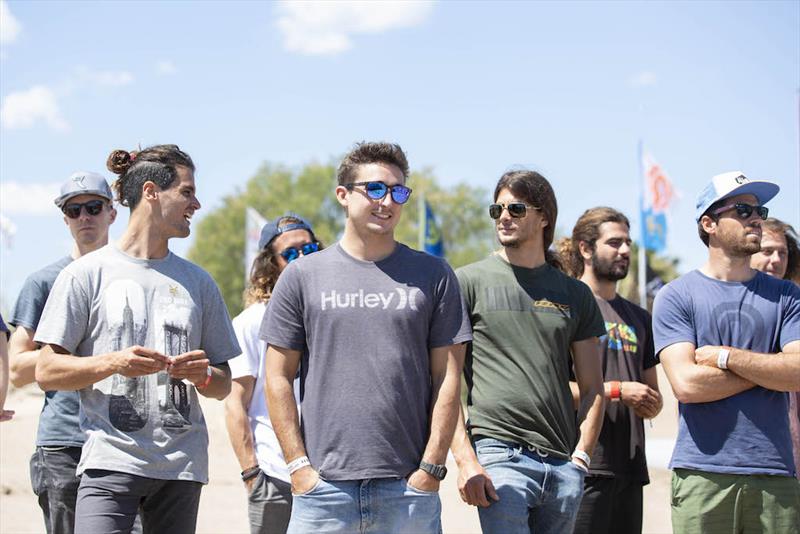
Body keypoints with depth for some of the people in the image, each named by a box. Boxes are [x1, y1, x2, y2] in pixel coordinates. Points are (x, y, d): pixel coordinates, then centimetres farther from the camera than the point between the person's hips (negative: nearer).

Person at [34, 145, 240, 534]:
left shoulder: (198, 282, 15)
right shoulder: (87, 273, 4)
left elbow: (223, 384, 17)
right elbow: (46, 373, 0)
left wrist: (202, 375, -6)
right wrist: (113, 362, -16)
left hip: (182, 463, 4)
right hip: (111, 460, -4)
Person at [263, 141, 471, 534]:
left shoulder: (434, 276, 8)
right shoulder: (303, 276, 7)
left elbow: (447, 378, 5)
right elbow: (278, 378, 6)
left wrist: (432, 467, -3)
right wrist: (299, 465, -1)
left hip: (409, 487, 0)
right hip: (323, 485, 0)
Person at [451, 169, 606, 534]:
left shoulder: (575, 294, 14)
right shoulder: (469, 282, 4)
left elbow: (592, 389, 16)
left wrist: (580, 457, 2)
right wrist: (465, 460, -10)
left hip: (563, 466, 4)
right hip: (499, 455, -4)